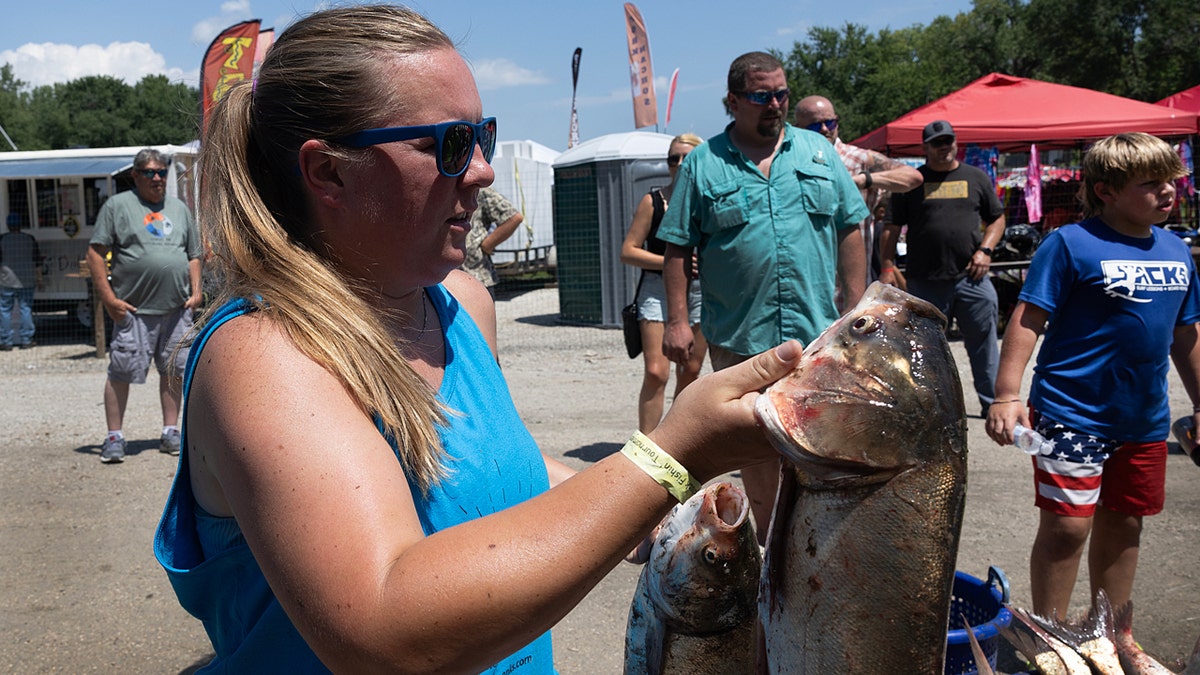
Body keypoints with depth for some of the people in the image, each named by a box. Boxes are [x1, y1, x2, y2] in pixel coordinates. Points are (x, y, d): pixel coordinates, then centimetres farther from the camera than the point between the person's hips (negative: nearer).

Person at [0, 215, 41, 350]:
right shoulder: (30, 239, 1)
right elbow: (37, 261, 2)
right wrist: (39, 278, 9)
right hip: (27, 281, 2)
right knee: (26, 309, 6)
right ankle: (26, 340, 7)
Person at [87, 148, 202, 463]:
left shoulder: (179, 208, 16)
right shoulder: (117, 206, 3)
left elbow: (194, 256, 19)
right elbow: (95, 253, -2)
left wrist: (195, 291, 6)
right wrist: (108, 298, -9)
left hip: (176, 307, 4)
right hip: (134, 309, -4)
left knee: (173, 370, 8)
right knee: (121, 372, -3)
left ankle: (170, 432, 18)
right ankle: (114, 437, 6)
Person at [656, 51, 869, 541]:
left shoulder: (818, 152, 8)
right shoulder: (702, 164, 2)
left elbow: (849, 233, 9)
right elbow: (677, 249, 1)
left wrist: (857, 310, 4)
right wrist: (677, 320, -6)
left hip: (816, 333, 1)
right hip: (738, 337, -1)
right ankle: (764, 537, 29)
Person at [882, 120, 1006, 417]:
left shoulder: (976, 178, 12)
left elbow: (997, 219, 17)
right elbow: (891, 228, 5)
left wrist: (984, 250, 0)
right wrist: (887, 267, -4)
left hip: (971, 277, 1)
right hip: (925, 281, -1)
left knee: (983, 341, 5)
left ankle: (993, 402, 18)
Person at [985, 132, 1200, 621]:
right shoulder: (1070, 244, -12)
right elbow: (1028, 320, -16)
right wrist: (1007, 396, -23)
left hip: (1145, 419, 7)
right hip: (1073, 415, -6)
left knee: (1123, 525, 17)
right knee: (1067, 525, -4)